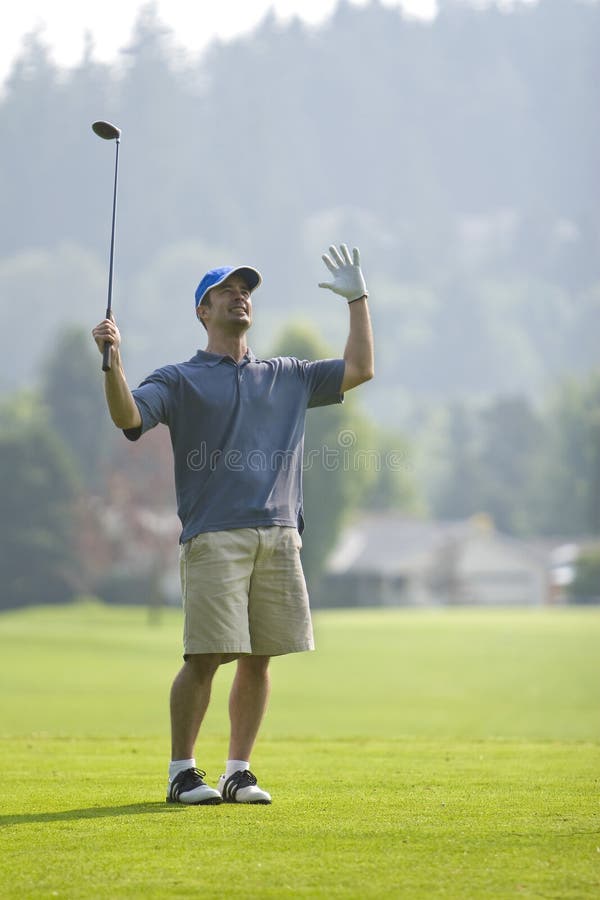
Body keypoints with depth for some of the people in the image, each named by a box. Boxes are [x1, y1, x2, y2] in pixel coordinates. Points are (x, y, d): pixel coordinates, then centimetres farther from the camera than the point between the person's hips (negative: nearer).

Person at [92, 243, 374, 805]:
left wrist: (357, 299, 21)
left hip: (279, 537, 4)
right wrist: (112, 363, -23)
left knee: (258, 659, 4)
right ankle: (181, 771, 2)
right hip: (214, 539, -4)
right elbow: (128, 416, -7)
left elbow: (359, 369, 21)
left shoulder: (288, 377, 22)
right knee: (204, 658, -9)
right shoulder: (180, 380, 9)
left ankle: (238, 771, 13)